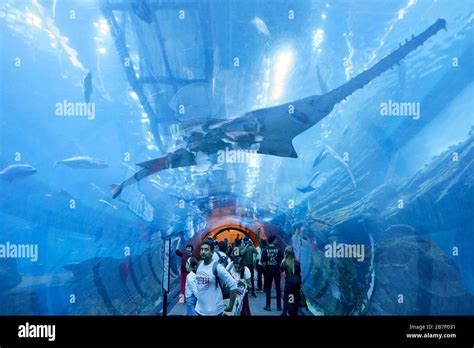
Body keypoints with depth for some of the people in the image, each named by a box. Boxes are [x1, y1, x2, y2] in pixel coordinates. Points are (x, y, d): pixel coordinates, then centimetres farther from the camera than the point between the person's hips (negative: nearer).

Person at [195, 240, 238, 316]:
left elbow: (233, 285, -16)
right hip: (199, 310, 6)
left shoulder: (217, 267, -16)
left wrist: (230, 307, -11)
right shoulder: (199, 265, 3)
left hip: (214, 311, -6)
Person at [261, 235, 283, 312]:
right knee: (278, 288, 9)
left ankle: (268, 306, 8)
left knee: (268, 288, 8)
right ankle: (279, 306, 13)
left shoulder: (265, 250, -7)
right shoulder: (278, 250, -7)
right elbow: (282, 261, -4)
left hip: (269, 270, 0)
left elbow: (263, 262, -8)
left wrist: (266, 266, 9)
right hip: (277, 270, 0)